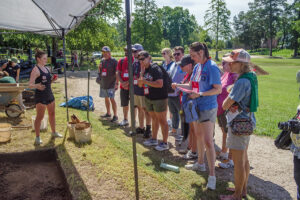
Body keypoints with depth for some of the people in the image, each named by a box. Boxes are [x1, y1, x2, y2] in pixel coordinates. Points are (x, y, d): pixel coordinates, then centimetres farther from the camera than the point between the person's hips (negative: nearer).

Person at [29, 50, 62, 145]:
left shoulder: (46, 68, 11)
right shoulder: (35, 70, -14)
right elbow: (30, 84, -19)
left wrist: (53, 79, 1)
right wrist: (37, 86, -40)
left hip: (49, 94, 8)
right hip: (40, 96, -8)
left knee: (52, 114, 17)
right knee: (40, 117, -1)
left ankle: (54, 132, 33)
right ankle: (37, 137, 11)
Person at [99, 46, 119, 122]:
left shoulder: (114, 61, -9)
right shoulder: (102, 60, 11)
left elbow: (117, 73, -11)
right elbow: (99, 72, 19)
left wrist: (117, 83, -17)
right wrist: (99, 68, -3)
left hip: (111, 84, -7)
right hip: (103, 83, 7)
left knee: (112, 99, -10)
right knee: (106, 98, 15)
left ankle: (115, 115, -4)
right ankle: (108, 113, 29)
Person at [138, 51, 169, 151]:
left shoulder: (155, 68, -16)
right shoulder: (144, 70, 8)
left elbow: (159, 84, -26)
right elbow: (140, 85, 9)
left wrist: (145, 81, -22)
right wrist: (142, 73, -7)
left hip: (159, 98, -8)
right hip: (148, 98, 8)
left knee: (162, 120, 0)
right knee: (154, 119, 19)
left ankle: (165, 143, 8)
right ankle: (154, 139, 32)